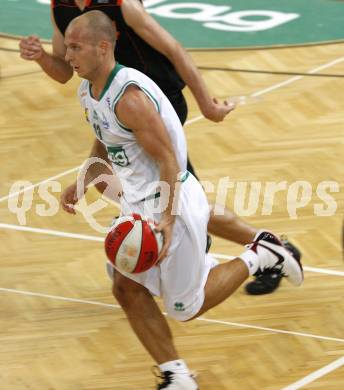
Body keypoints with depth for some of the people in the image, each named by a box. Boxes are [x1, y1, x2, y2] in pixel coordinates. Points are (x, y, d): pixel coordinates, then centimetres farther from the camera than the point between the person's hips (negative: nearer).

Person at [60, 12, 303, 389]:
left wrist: (166, 219, -32)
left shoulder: (129, 96, -26)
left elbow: (169, 163, -25)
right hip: (138, 203, 9)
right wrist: (82, 184, 11)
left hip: (172, 203, -9)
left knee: (186, 308, 2)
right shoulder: (87, 90, 3)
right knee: (126, 288, 4)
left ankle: (257, 257, 19)